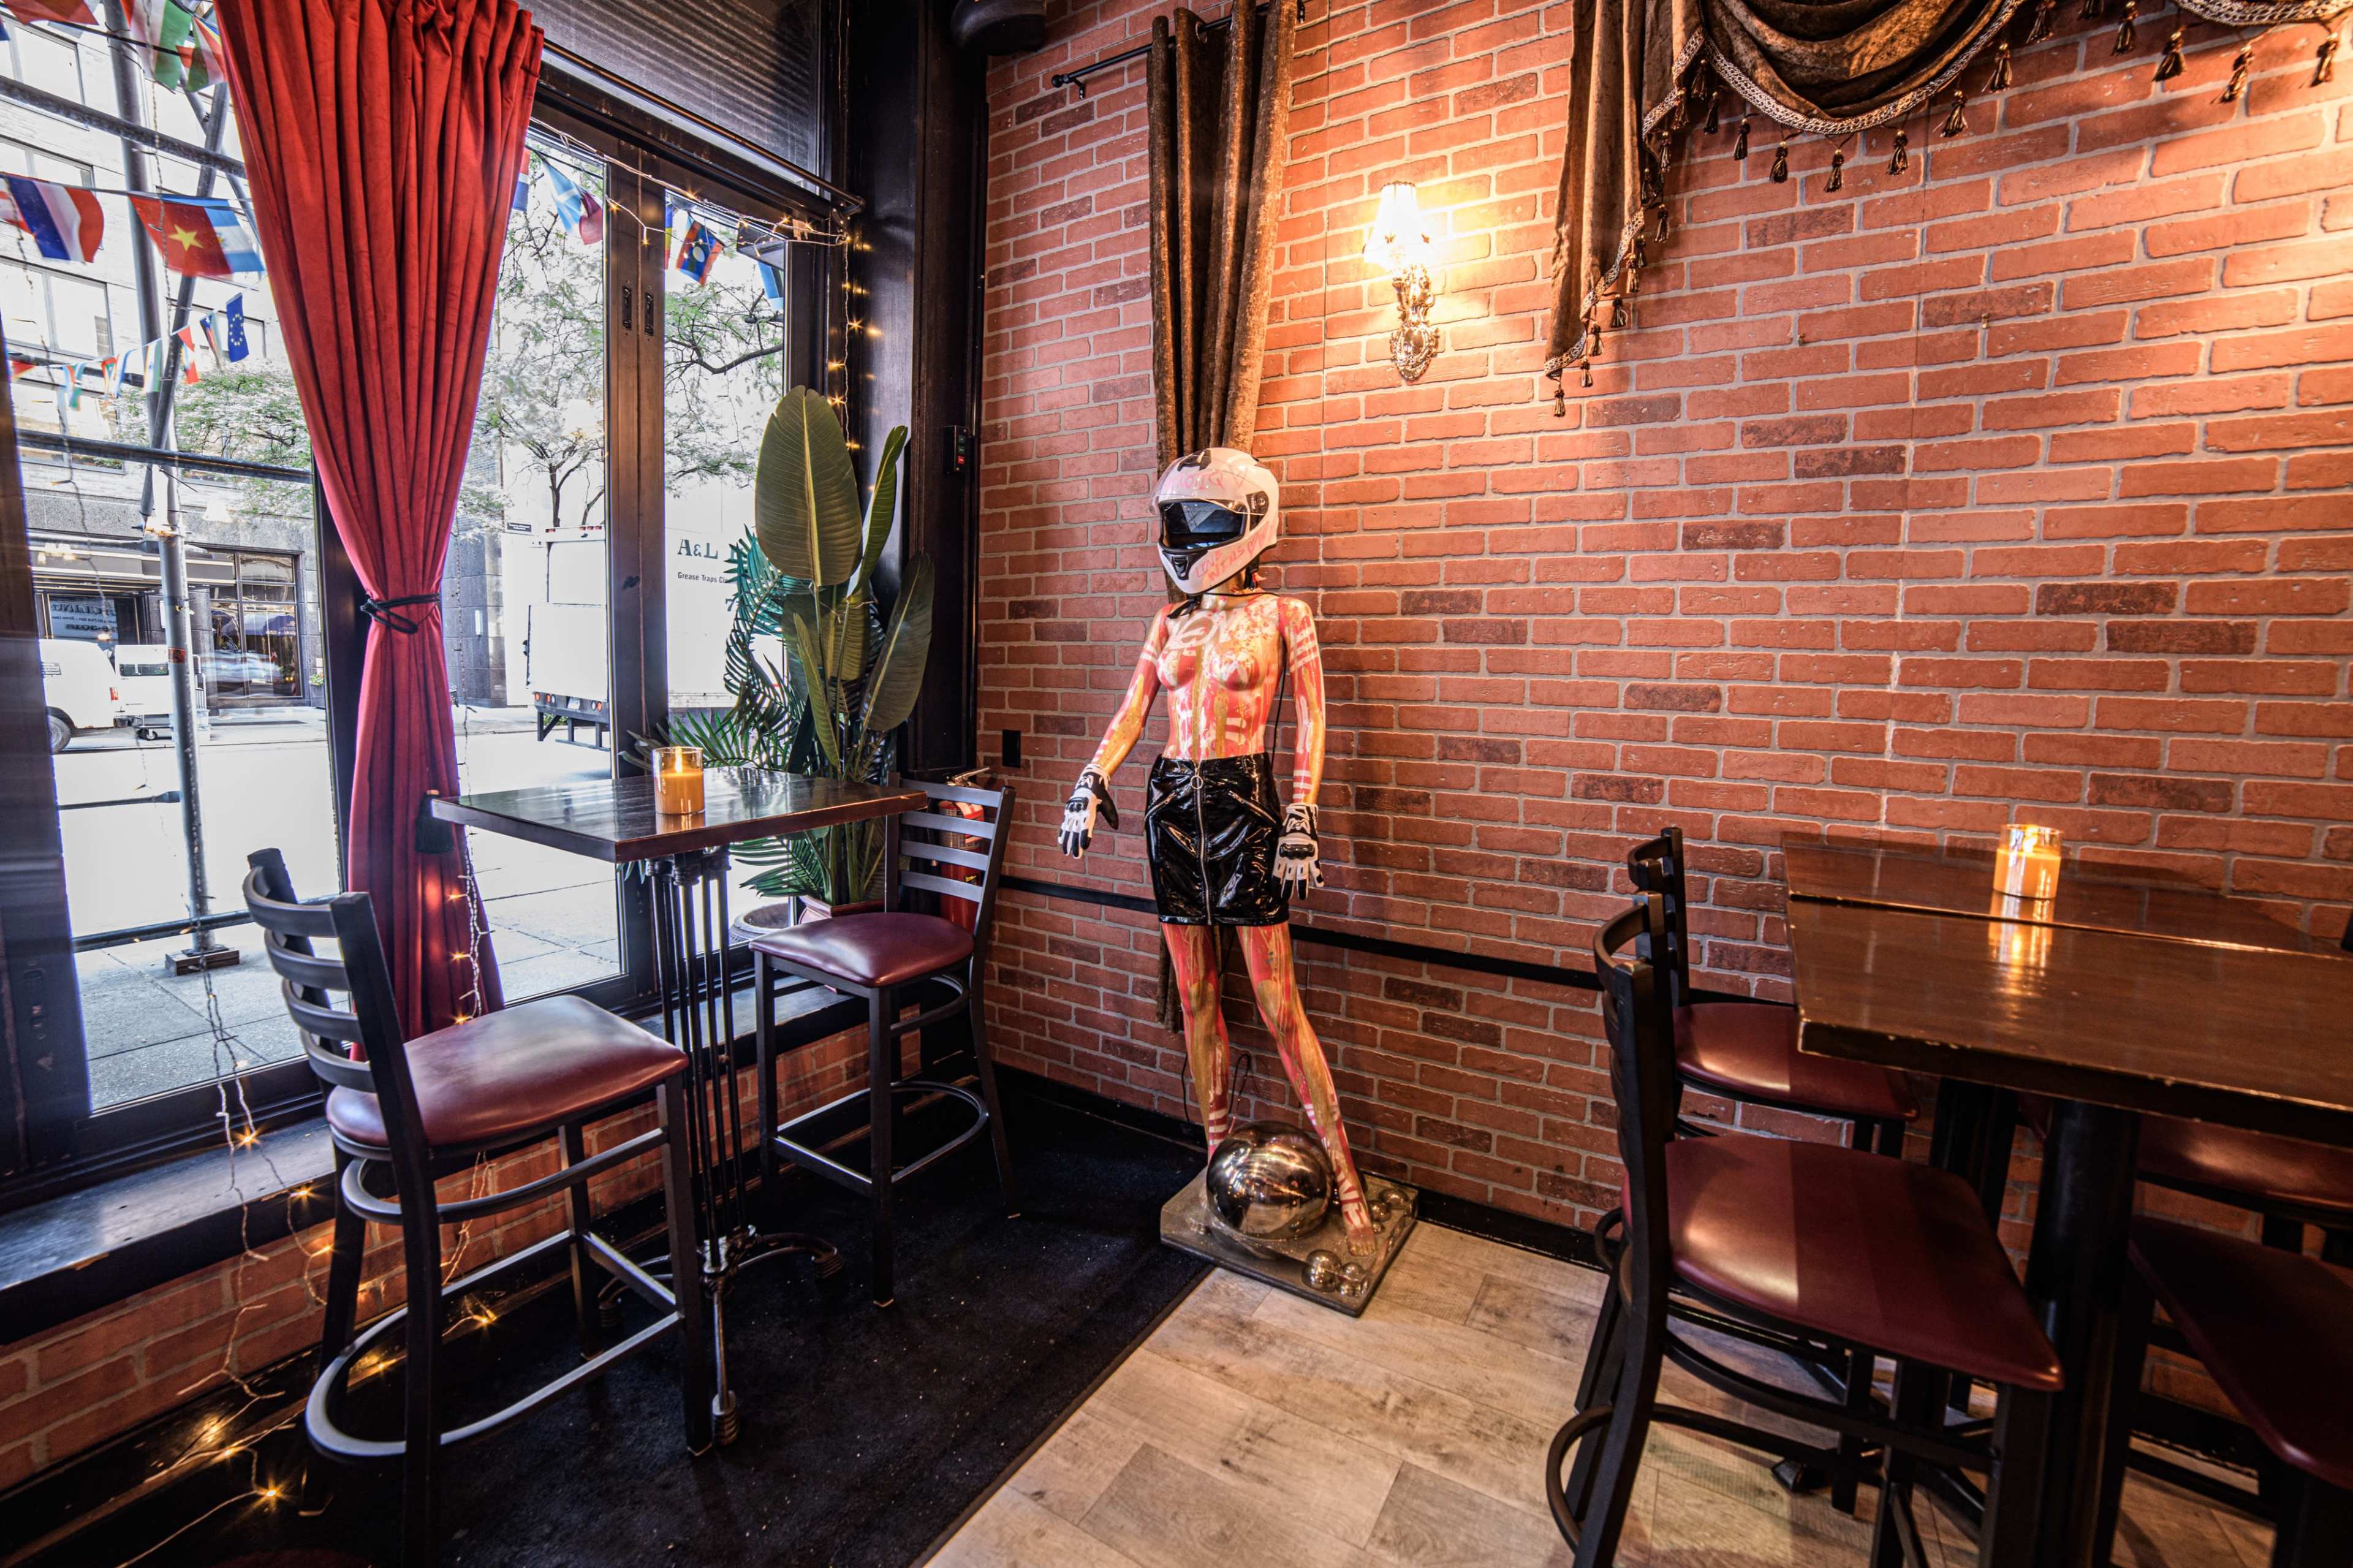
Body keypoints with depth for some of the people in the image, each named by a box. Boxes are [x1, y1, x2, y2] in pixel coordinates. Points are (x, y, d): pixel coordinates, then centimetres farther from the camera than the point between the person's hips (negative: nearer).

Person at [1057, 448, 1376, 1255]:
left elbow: (1311, 725, -3)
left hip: (1244, 802, -5)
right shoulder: (1171, 621, 13)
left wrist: (1300, 818, -11)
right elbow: (1132, 710, 10)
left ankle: (1346, 1179, 11)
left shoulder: (1282, 616, 0)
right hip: (1172, 803, 5)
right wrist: (1093, 779, -4)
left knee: (1278, 1003, -3)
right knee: (1194, 994, 10)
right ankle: (1219, 1155, 26)